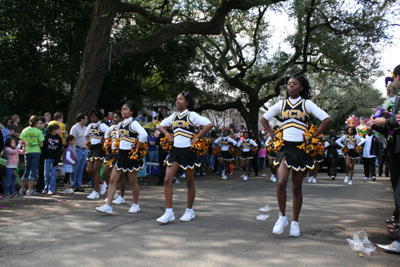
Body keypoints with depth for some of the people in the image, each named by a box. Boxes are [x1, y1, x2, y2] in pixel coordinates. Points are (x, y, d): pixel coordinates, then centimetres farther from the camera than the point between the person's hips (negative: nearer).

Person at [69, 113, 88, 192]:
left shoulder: (85, 128, 16)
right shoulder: (75, 128, -7)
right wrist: (74, 154, -17)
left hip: (85, 150, 7)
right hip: (78, 149, -7)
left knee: (81, 169, 8)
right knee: (75, 169, -2)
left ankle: (78, 185, 14)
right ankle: (73, 186, 6)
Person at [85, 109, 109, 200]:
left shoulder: (102, 125, -8)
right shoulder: (90, 126, 15)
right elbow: (86, 135, 30)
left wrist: (104, 141, -13)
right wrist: (89, 141, 12)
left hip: (99, 148, -7)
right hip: (91, 148, 7)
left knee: (95, 170, -6)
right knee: (89, 170, 4)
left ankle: (95, 192, 1)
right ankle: (102, 183, 26)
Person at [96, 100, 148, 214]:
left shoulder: (133, 123, -12)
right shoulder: (119, 125, 11)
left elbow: (144, 134, -28)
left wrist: (136, 148, -21)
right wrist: (116, 147, 11)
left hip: (131, 155, -7)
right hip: (120, 154, 7)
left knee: (132, 182, 5)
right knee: (113, 179, 0)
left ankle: (135, 205, 22)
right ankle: (108, 206, 1)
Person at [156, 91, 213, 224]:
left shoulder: (191, 115, -7)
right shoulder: (174, 116, 10)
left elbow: (209, 124, -17)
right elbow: (161, 125, 25)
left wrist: (196, 138, -15)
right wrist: (169, 135, 8)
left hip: (187, 151, -5)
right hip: (175, 150, 5)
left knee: (189, 182, 6)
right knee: (167, 180, -6)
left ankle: (189, 211, 20)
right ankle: (169, 212, -1)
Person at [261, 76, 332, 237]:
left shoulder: (307, 104, 2)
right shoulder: (281, 104, 10)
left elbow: (327, 119, -6)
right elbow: (264, 118, 20)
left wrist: (312, 136, -9)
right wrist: (273, 134, 8)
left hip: (300, 148, -1)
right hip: (284, 147, 1)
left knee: (296, 188, 4)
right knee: (281, 183, -16)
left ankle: (295, 222, 17)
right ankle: (282, 216, 4)